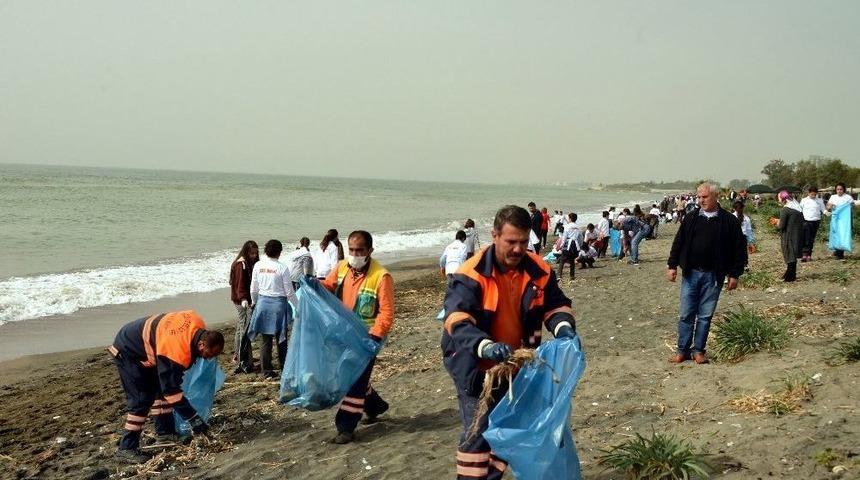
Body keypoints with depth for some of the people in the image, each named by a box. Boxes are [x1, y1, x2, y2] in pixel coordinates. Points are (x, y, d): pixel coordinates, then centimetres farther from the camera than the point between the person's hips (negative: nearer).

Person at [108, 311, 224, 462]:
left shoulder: (198, 325, -15)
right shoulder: (177, 352, -37)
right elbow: (172, 391, -31)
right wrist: (194, 419, -28)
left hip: (147, 344, 9)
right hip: (128, 352, -9)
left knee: (161, 387, 12)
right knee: (142, 399, -12)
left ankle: (165, 432, 22)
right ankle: (127, 448, -7)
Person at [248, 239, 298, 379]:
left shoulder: (258, 265, -1)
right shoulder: (282, 268, -11)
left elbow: (253, 289, 7)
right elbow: (289, 292, -6)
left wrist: (254, 302, 25)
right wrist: (298, 306, 7)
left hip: (263, 303, 3)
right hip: (278, 304, -3)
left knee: (266, 340, 8)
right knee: (281, 339, 10)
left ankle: (267, 372, 13)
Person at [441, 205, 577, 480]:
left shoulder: (539, 271, -8)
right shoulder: (471, 274, -24)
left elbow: (556, 305, 3)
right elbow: (457, 320, -33)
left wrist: (563, 328, -21)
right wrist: (485, 346, -51)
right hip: (475, 367, -5)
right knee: (479, 430, -7)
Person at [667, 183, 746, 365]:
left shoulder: (729, 221, -2)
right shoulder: (691, 218, 5)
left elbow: (739, 248, 0)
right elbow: (678, 242, 9)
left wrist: (734, 274, -3)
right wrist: (672, 265, 3)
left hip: (713, 276, -2)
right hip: (690, 273, 2)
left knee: (705, 315, 6)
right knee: (686, 314, 4)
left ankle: (699, 350, 17)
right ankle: (683, 350, 13)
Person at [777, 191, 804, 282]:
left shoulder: (785, 210, -17)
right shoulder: (798, 208, 6)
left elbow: (782, 226, -19)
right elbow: (801, 221, 12)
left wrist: (777, 225, 4)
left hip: (788, 236, -7)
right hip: (798, 235, 7)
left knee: (789, 255, 3)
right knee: (793, 255, 18)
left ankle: (790, 277, 10)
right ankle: (791, 274, 28)